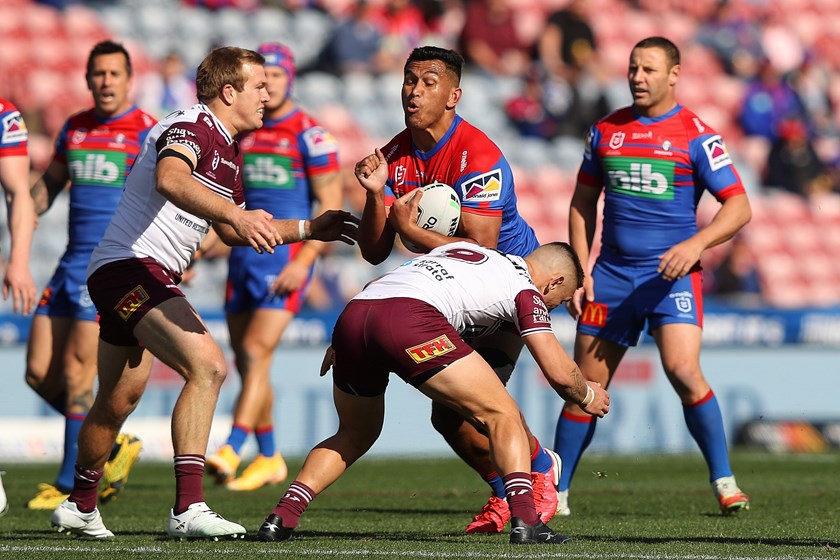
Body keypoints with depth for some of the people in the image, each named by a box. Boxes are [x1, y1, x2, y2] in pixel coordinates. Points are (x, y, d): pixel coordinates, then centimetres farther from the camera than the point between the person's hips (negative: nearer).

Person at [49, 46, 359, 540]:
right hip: (131, 265, -11)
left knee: (117, 403, 20)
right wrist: (235, 214, -50)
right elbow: (169, 180, -37)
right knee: (207, 365, -25)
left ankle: (80, 507, 37)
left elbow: (231, 233, 29)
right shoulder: (191, 128, -14)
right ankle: (188, 509, -30)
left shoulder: (229, 152, 18)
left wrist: (309, 229, 26)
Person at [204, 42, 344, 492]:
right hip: (244, 257, 7)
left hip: (286, 261, -7)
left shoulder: (310, 136, -7)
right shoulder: (242, 133, 12)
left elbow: (331, 206, -9)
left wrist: (303, 263, -17)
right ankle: (269, 460, 20)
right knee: (246, 361, 8)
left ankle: (230, 451, -22)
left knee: (255, 353, -16)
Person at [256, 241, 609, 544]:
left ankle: (281, 518, 12)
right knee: (502, 416, 5)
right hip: (411, 319, -7)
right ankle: (525, 520, -12)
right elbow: (559, 373, 11)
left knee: (355, 436, 27)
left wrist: (341, 345, 44)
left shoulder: (461, 248, 37)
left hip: (351, 314, 7)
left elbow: (376, 287, 39)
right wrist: (586, 397, 32)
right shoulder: (526, 290, 17)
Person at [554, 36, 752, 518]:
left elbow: (739, 207, -5)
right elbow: (583, 201, 17)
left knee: (683, 371, -22)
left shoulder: (696, 135, -3)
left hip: (671, 274, -4)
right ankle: (556, 492, 14)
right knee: (587, 384, 4)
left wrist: (696, 244, -21)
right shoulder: (607, 130, 9)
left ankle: (724, 481, -10)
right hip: (612, 273, 4)